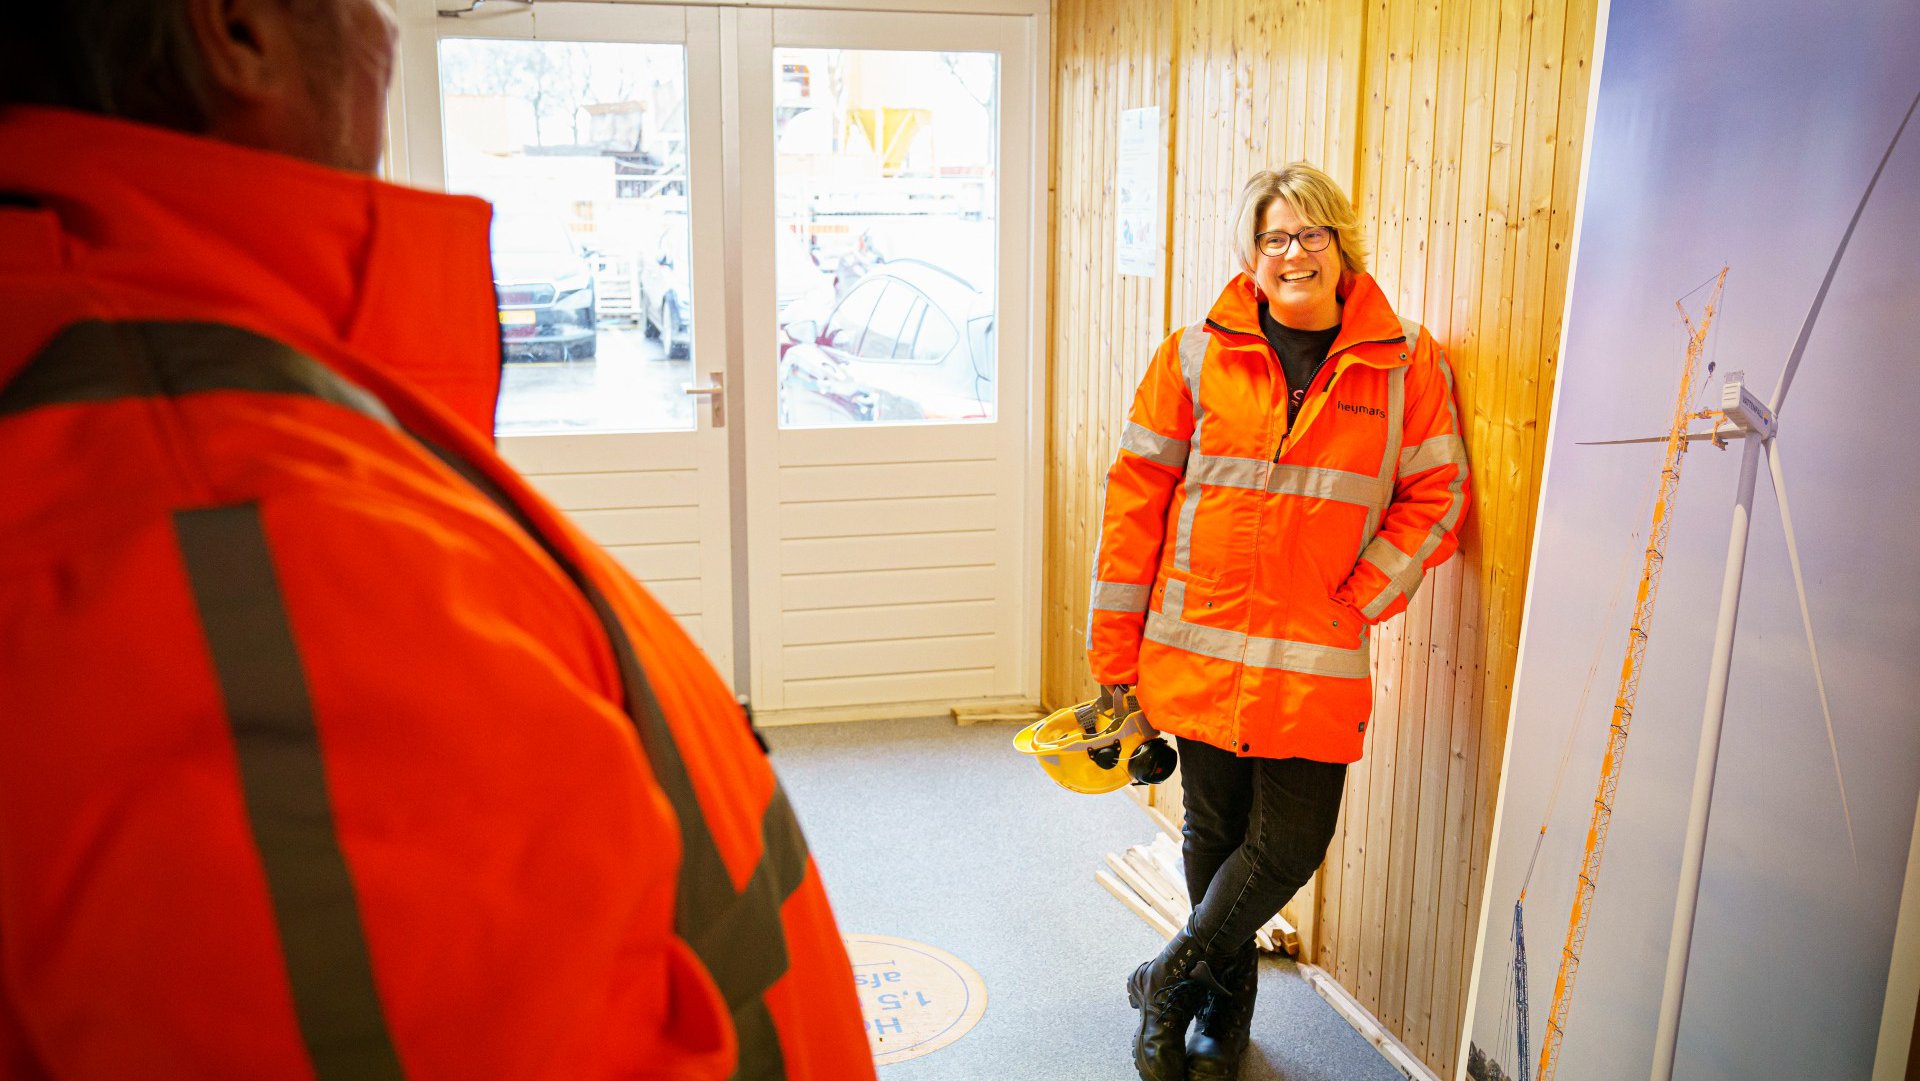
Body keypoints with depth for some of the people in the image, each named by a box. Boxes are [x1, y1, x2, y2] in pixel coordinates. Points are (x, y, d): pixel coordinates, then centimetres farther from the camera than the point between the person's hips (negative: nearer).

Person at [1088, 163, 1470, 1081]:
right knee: (1214, 828, 12)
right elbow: (1137, 495, 2)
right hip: (1197, 645, 0)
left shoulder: (1407, 366, 1)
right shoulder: (1196, 354, 1)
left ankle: (1173, 979, 25)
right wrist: (1114, 650, 0)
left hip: (1317, 661, 0)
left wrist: (1352, 605, -8)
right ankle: (1225, 1004, 37)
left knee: (1290, 842, 0)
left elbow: (1436, 497, 3)